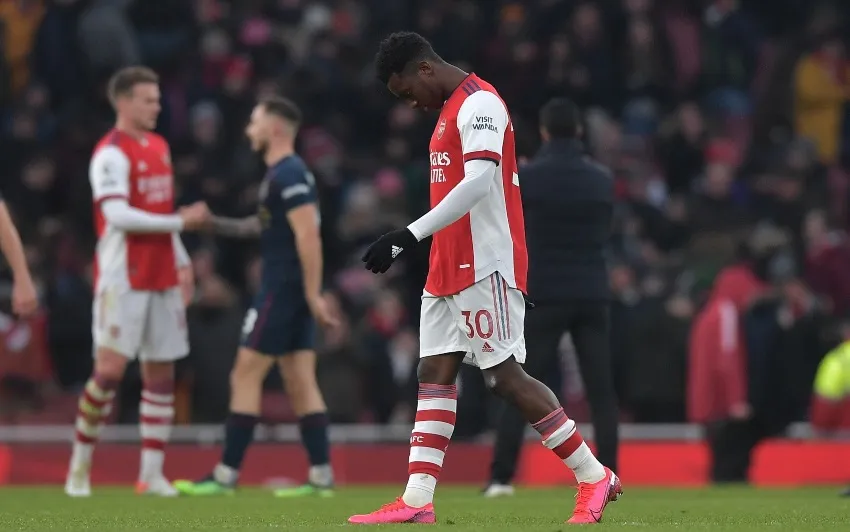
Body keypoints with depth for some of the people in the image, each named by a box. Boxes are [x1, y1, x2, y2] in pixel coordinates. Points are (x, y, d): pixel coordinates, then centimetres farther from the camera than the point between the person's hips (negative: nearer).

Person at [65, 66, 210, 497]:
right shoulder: (112, 154, -11)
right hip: (123, 280, -8)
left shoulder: (159, 146, 15)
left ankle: (152, 473, 7)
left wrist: (182, 260, 17)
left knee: (161, 373, 5)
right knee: (110, 369, -11)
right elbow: (118, 215, -21)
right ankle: (80, 464, 3)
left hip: (162, 280, 8)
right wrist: (180, 221, -18)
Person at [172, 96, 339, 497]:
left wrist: (313, 295, -24)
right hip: (295, 292, 10)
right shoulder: (283, 174, 16)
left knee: (246, 375, -5)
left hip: (284, 290, -10)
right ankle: (321, 475, 4)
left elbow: (309, 236, -21)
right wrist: (213, 224, 23)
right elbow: (264, 225, 29)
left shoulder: (288, 175, -15)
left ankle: (226, 475, -4)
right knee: (300, 381, 7)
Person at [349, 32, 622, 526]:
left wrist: (411, 235, -28)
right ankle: (417, 500, -2)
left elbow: (478, 182, -25)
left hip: (486, 267, -10)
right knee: (434, 373, 2)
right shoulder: (452, 109, 19)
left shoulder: (479, 103, -12)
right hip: (449, 271, 10)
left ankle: (595, 477, 0)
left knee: (506, 376, -8)